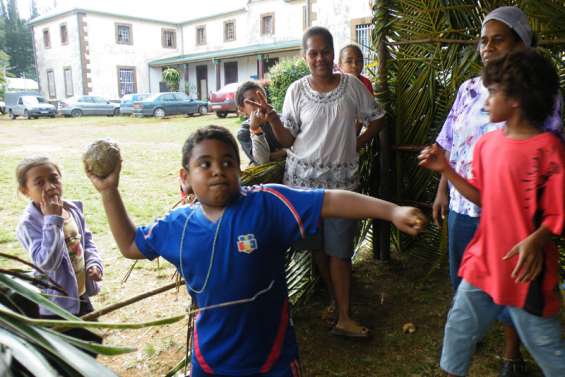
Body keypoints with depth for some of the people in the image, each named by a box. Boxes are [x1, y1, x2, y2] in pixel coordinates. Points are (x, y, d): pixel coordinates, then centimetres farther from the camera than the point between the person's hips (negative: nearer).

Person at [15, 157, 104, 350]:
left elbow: (87, 241, 10)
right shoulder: (29, 223, -24)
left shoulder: (73, 208, -3)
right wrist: (52, 220, -35)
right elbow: (46, 262, -34)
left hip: (81, 295, 6)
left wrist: (94, 263, -8)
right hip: (55, 304, -6)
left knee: (93, 342, 23)